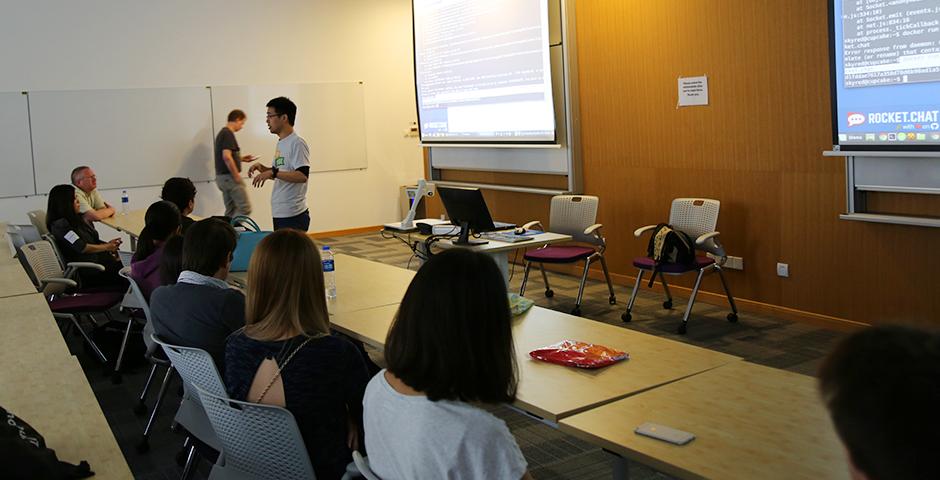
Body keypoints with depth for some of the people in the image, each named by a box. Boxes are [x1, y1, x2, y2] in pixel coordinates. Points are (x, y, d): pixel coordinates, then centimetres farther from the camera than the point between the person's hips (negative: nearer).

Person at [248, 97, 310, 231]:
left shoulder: (297, 143, -14)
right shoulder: (281, 143, 15)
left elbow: (302, 176, -23)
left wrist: (273, 173, -25)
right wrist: (263, 169, 7)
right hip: (279, 214, 9)